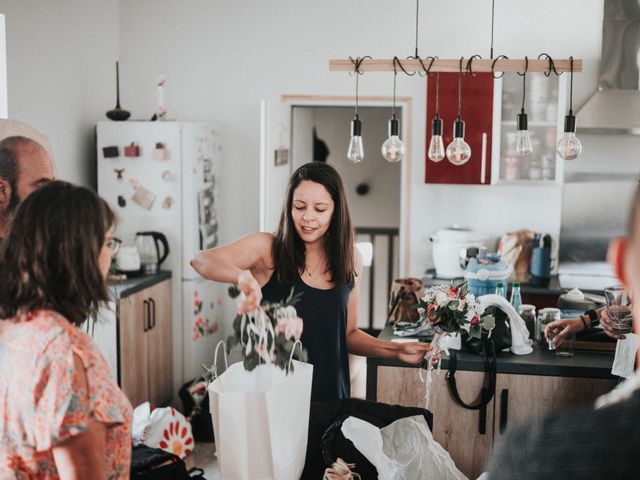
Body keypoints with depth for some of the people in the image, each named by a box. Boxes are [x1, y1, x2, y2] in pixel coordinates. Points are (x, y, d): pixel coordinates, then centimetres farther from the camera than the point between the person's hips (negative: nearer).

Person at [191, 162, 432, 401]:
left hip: (330, 394, 3)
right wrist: (242, 275, -44)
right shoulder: (267, 248, -9)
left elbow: (348, 334, 11)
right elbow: (201, 260, -25)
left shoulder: (350, 259, 3)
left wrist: (396, 350, -3)